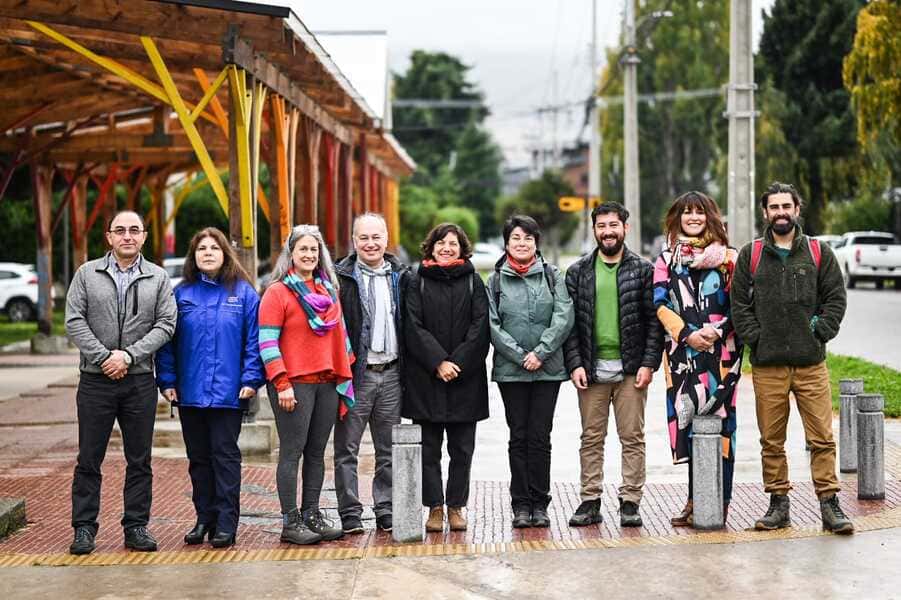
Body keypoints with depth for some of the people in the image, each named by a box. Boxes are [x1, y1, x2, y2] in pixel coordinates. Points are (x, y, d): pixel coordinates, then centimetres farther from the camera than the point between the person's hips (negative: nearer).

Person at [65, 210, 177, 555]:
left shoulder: (158, 278, 7)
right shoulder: (87, 274, 6)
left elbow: (165, 325, -1)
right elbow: (74, 321, -1)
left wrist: (128, 355, -13)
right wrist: (104, 357, -12)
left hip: (140, 381, 1)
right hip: (95, 381, -1)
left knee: (139, 460, 6)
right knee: (89, 459, 3)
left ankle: (136, 527, 14)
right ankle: (84, 527, 10)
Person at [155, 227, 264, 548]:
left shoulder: (243, 292, 1)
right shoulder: (181, 293, 6)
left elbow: (254, 338, -2)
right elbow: (167, 340, 6)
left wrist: (251, 379, -9)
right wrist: (167, 381, 0)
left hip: (228, 392, -3)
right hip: (190, 392, 3)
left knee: (225, 455, 0)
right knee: (198, 458, 11)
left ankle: (226, 523, 4)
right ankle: (204, 518, 20)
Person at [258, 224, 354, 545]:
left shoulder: (329, 290, 15)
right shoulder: (277, 292, -4)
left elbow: (340, 333, 22)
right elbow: (267, 341, -10)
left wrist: (345, 373, 14)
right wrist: (282, 384, -15)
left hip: (327, 383, 6)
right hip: (295, 384, -6)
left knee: (317, 452, 10)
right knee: (292, 452, -3)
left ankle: (311, 514, 17)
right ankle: (291, 522, 2)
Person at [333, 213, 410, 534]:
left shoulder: (401, 277, 11)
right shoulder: (341, 278, -2)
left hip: (391, 374, 4)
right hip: (355, 373, -4)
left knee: (389, 450, 9)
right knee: (347, 448, -1)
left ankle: (386, 511, 18)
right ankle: (350, 514, 6)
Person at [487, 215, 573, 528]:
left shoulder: (553, 275, 5)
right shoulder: (496, 280, 6)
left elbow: (563, 317, -4)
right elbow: (492, 324, -1)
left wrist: (540, 352, -13)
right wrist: (520, 356, -10)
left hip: (547, 369, 0)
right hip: (510, 370, 0)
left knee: (540, 436, 0)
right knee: (519, 437, 3)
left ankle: (539, 503, 7)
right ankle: (521, 505, 9)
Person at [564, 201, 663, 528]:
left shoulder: (643, 269, 4)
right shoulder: (578, 272, 8)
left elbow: (655, 320, 1)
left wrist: (648, 364, -7)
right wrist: (574, 364, -4)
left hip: (630, 368, -1)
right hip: (591, 369, 2)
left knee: (632, 438, 2)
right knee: (591, 438, 6)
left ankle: (630, 502, 8)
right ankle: (590, 501, 12)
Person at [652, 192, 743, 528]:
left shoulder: (728, 258, 7)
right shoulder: (667, 260, 13)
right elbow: (661, 304, 4)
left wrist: (716, 330, -13)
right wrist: (687, 334, -10)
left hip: (721, 351, -2)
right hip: (682, 352, 2)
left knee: (718, 422, -5)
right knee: (689, 423, 0)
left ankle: (719, 503, 0)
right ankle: (696, 500, 6)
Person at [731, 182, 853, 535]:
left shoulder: (819, 253, 9)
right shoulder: (750, 255, 9)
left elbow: (836, 299, 7)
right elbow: (739, 304, 6)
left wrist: (819, 333, -4)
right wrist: (755, 338, -5)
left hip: (811, 363, 0)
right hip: (767, 365, 1)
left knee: (822, 437, -3)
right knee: (771, 440, 5)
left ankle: (829, 504, 3)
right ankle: (778, 503, 14)